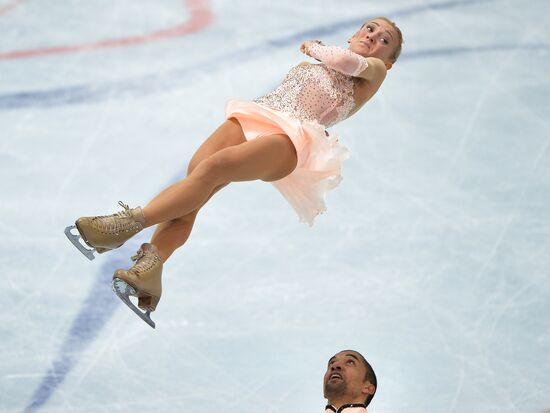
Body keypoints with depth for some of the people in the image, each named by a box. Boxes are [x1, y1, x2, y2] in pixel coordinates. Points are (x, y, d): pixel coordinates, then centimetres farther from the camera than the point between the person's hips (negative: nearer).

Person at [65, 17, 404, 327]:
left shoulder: (374, 71, 20)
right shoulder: (306, 66, 37)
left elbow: (346, 61, 2)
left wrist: (314, 47, 17)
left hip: (291, 138, -5)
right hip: (253, 116, 5)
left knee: (213, 168, -30)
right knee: (193, 176, -22)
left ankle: (129, 223, -37)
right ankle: (149, 268, -33)